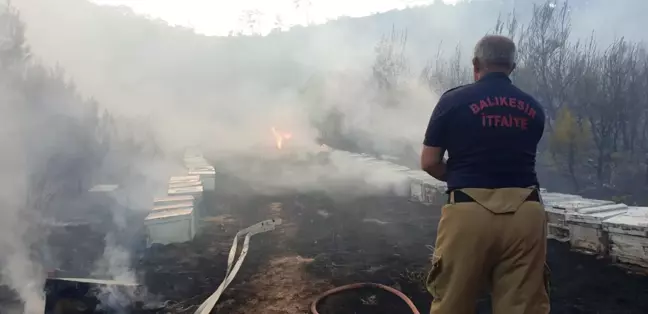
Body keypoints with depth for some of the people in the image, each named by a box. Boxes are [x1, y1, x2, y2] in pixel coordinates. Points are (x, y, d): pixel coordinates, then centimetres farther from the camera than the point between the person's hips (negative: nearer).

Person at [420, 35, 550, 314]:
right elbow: (519, 158, 16)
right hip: (525, 213, 3)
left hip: (470, 212, -3)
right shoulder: (533, 109, 11)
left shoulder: (454, 100, 0)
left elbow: (429, 163, 1)